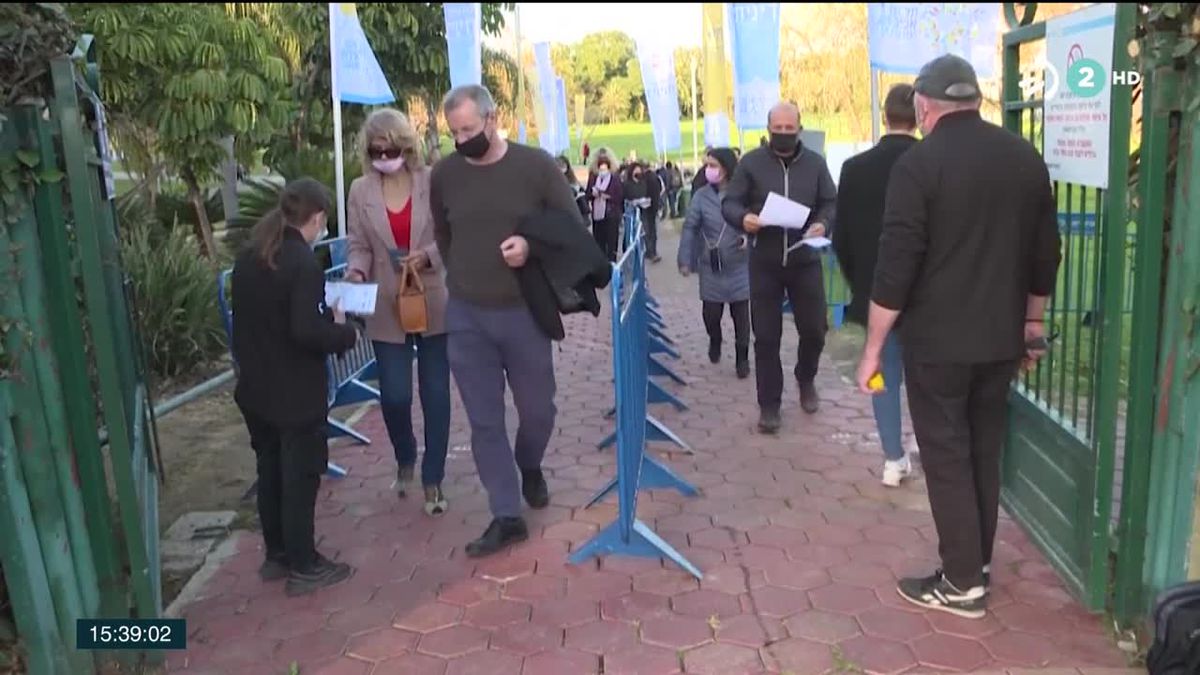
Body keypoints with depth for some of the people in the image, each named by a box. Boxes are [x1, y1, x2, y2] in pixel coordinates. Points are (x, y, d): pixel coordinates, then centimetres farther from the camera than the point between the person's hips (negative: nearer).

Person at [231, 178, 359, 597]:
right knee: (300, 477, 5)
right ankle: (303, 567, 16)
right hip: (295, 393, -8)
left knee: (269, 472, 18)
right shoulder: (303, 262, -21)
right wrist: (344, 331, -10)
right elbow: (306, 331, -27)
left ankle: (276, 555, 32)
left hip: (255, 387, 8)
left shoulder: (248, 257, 5)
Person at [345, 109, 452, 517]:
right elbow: (359, 246, 4)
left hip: (433, 305, -1)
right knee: (394, 396, 0)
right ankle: (405, 459, 33)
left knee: (435, 393, 5)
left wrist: (429, 255, -20)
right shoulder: (360, 191, 1)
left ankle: (433, 480, 20)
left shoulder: (433, 182, -5)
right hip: (387, 310, 1)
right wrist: (356, 272, -16)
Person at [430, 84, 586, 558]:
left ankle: (530, 468, 44)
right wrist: (464, 278, 11)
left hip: (523, 311, -1)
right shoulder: (444, 174, 1)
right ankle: (507, 516, 16)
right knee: (484, 421, 4)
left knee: (538, 409, 12)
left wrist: (533, 246, -18)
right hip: (465, 316, 2)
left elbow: (574, 227, -1)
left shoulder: (535, 165, -7)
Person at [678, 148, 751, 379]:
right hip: (711, 266, 1)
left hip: (740, 266, -1)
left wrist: (749, 236, -20)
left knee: (741, 314, 4)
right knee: (711, 312, 6)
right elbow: (690, 228, -2)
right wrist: (685, 260, -5)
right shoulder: (702, 196, -5)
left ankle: (742, 358, 20)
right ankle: (714, 342, 38)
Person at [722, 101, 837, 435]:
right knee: (766, 337, 3)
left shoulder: (815, 163, 5)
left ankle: (806, 379, 39)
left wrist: (823, 224, -15)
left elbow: (832, 203, 7)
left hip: (805, 260, 2)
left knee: (814, 329, 9)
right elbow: (729, 202, -1)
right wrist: (743, 217, -24)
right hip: (764, 262, -1)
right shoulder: (751, 162, 0)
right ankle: (769, 404, 15)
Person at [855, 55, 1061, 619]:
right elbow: (1045, 253, 11)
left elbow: (897, 263, -17)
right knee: (985, 452, 17)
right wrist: (1031, 322, 23)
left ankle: (962, 583, 10)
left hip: (937, 339, -6)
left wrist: (873, 347, -10)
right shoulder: (1025, 158, 5)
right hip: (1001, 336, 6)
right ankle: (977, 563, 28)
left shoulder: (919, 162, -13)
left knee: (946, 456, 3)